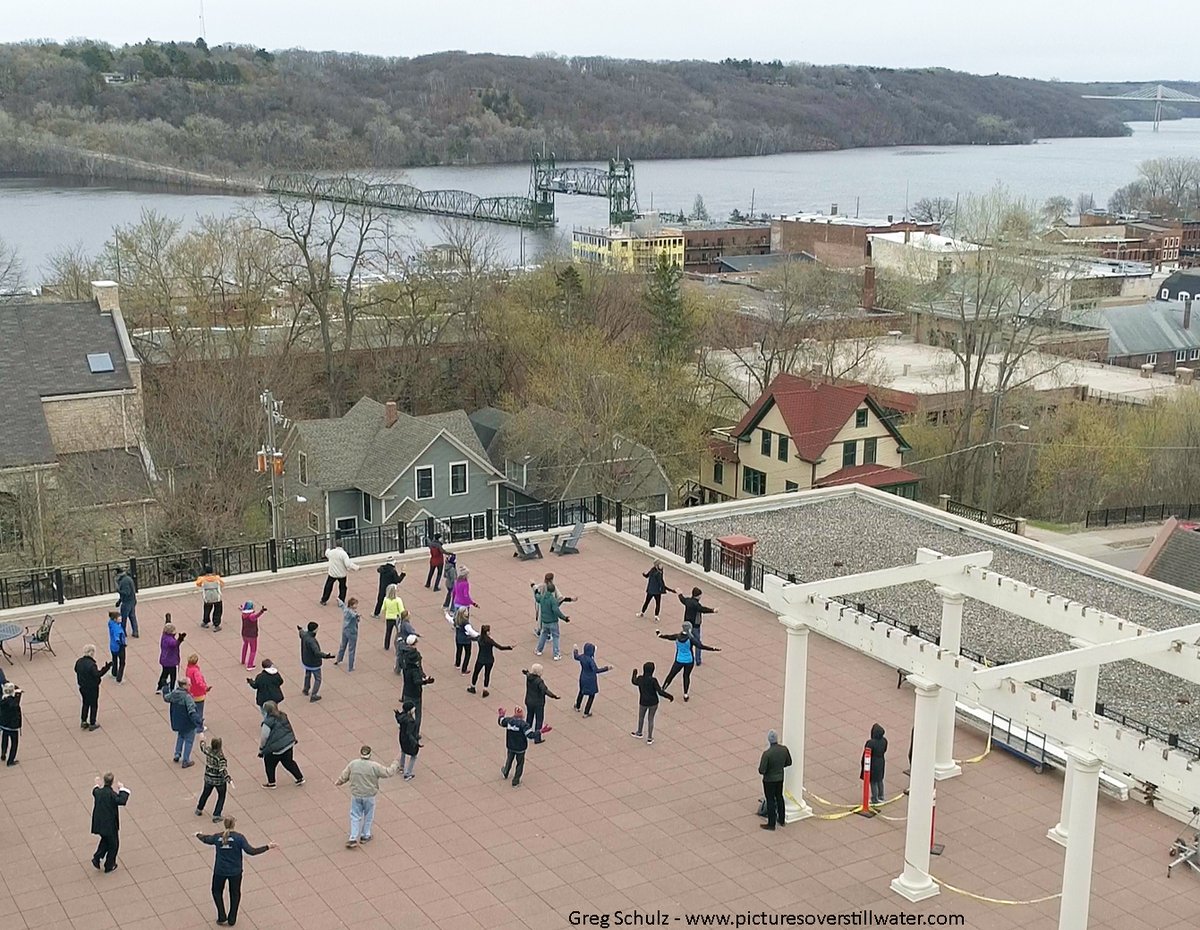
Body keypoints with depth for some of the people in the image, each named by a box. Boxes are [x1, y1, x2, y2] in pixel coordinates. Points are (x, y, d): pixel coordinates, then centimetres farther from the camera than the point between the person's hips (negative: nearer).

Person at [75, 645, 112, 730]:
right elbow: (97, 674, -25)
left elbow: (76, 670, 9)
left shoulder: (79, 661, -6)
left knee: (85, 703, 24)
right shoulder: (91, 664, -29)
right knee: (93, 705, 10)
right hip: (92, 688, -7)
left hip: (82, 687, 7)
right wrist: (106, 668, -23)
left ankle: (83, 721, 29)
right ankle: (92, 724, 19)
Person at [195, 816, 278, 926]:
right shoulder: (239, 837, -15)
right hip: (235, 872, -1)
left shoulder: (217, 837, -8)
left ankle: (222, 918, 19)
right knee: (235, 894, 20)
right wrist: (268, 847, -16)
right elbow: (251, 851, -20)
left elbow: (206, 840, 14)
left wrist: (198, 835, 36)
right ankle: (231, 920, 27)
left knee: (217, 892, 24)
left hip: (220, 871, 1)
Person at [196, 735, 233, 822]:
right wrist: (229, 780, -36)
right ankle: (216, 816, 18)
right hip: (219, 780, -5)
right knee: (221, 797, 18)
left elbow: (202, 747, 9)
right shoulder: (220, 756, -31)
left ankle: (199, 810, 47)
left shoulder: (208, 750, -15)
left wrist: (202, 740, 28)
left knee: (205, 793, 29)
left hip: (208, 778, 5)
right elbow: (223, 770, -34)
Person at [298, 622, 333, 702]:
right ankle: (313, 696, 11)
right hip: (314, 664, -9)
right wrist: (326, 656, -57)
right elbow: (317, 653, -45)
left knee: (307, 675, 31)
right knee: (317, 680, 8)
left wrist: (300, 630, 41)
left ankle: (306, 690, 50)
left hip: (305, 661, 9)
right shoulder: (311, 641, -36)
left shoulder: (304, 634, -11)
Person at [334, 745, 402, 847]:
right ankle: (365, 836, 31)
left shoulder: (352, 764, -9)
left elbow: (344, 776, 2)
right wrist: (396, 764, 6)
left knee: (355, 816, 12)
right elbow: (388, 772, -10)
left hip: (355, 795, 2)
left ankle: (353, 838, 7)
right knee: (368, 816, 18)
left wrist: (338, 782, 23)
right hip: (369, 796, -2)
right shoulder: (374, 766, -17)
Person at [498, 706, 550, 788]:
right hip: (520, 748, -4)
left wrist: (501, 714, 29)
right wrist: (541, 731, -29)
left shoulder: (508, 720, -13)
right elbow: (531, 735, -31)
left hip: (510, 746, 4)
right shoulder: (523, 724, -27)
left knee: (509, 759, 31)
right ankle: (515, 782, 23)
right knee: (520, 763, 16)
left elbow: (501, 721, 9)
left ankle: (505, 773, 55)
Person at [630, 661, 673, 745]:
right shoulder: (653, 680, -24)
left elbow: (634, 681, 12)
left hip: (643, 702, 2)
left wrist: (634, 673, 29)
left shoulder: (640, 679, -13)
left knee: (641, 717, 27)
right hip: (653, 703, -2)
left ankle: (639, 733, 48)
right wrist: (669, 697, -11)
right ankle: (649, 739, 25)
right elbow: (660, 692, -24)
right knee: (650, 719, 15)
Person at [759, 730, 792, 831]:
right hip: (780, 778, 5)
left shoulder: (767, 753, -31)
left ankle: (771, 824, 22)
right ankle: (781, 820, 38)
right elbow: (789, 762, 2)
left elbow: (761, 770, -26)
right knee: (779, 797, 23)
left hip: (769, 780, -5)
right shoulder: (784, 749, -14)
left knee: (770, 800, 10)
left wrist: (760, 769, -3)